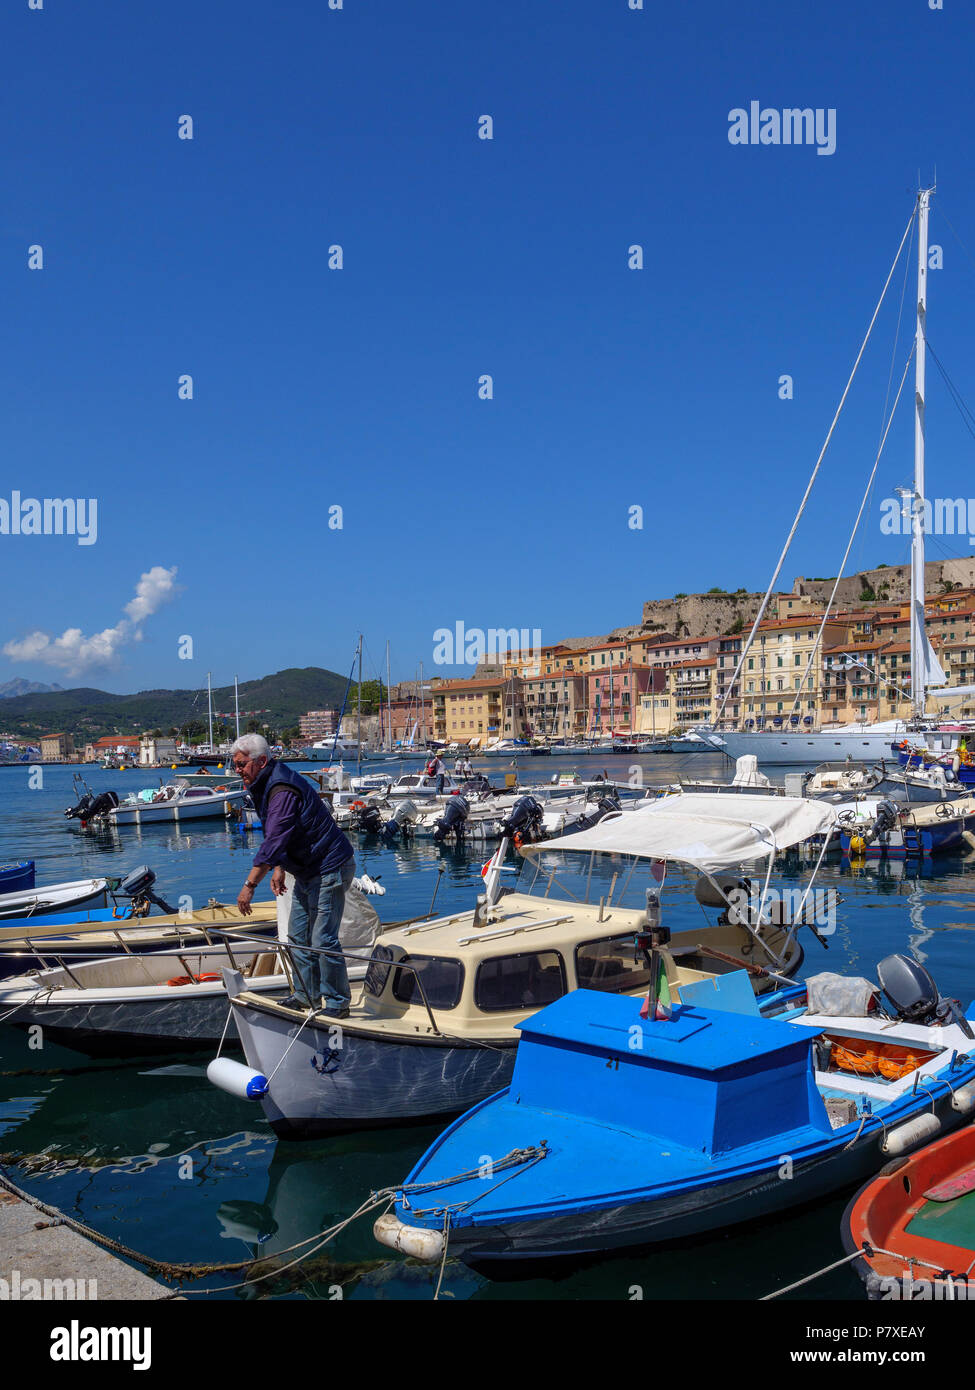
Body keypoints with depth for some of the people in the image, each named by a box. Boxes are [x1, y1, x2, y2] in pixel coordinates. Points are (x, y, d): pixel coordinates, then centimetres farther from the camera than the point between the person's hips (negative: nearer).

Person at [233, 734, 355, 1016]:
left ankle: (337, 1003, 3)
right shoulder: (264, 786, 9)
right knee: (298, 935, 14)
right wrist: (279, 869, 10)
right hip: (308, 871, 11)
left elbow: (273, 842, -31)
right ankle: (307, 995, 25)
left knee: (323, 940, -8)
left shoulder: (282, 790, -25)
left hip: (329, 870, -11)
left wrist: (250, 885, -30)